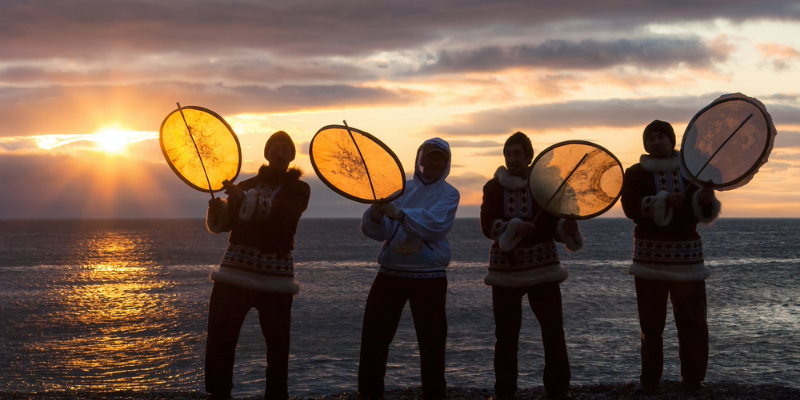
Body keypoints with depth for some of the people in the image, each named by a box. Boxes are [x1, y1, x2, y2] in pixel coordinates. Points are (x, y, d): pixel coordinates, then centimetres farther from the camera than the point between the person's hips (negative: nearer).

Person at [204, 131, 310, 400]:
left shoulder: (298, 189, 6)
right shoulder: (247, 185, 17)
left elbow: (285, 212, -16)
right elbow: (223, 224, 12)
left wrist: (244, 198, -27)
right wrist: (218, 203, -11)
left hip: (275, 274, -2)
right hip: (236, 269, 2)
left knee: (278, 343, -3)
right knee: (219, 338, -6)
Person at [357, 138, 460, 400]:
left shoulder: (448, 194, 0)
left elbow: (436, 224, -21)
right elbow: (373, 230, 2)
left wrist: (400, 214, -32)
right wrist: (376, 212, -21)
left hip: (429, 277, -3)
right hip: (390, 272, 3)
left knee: (431, 340, 1)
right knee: (373, 335, 1)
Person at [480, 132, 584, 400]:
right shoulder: (494, 187, 3)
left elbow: (556, 226, 1)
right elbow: (487, 226, -8)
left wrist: (567, 227, -20)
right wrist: (513, 228, -24)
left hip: (542, 266, 0)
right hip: (506, 268, 0)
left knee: (554, 330, -6)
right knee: (506, 335, 1)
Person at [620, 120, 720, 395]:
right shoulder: (636, 173, 5)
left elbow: (705, 214, 4)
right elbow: (631, 207, -11)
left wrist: (706, 200, -18)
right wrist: (662, 201, -23)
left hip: (686, 253, 1)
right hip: (650, 255, -1)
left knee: (693, 320, -1)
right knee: (650, 322, 0)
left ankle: (693, 380, 5)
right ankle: (649, 379, 6)